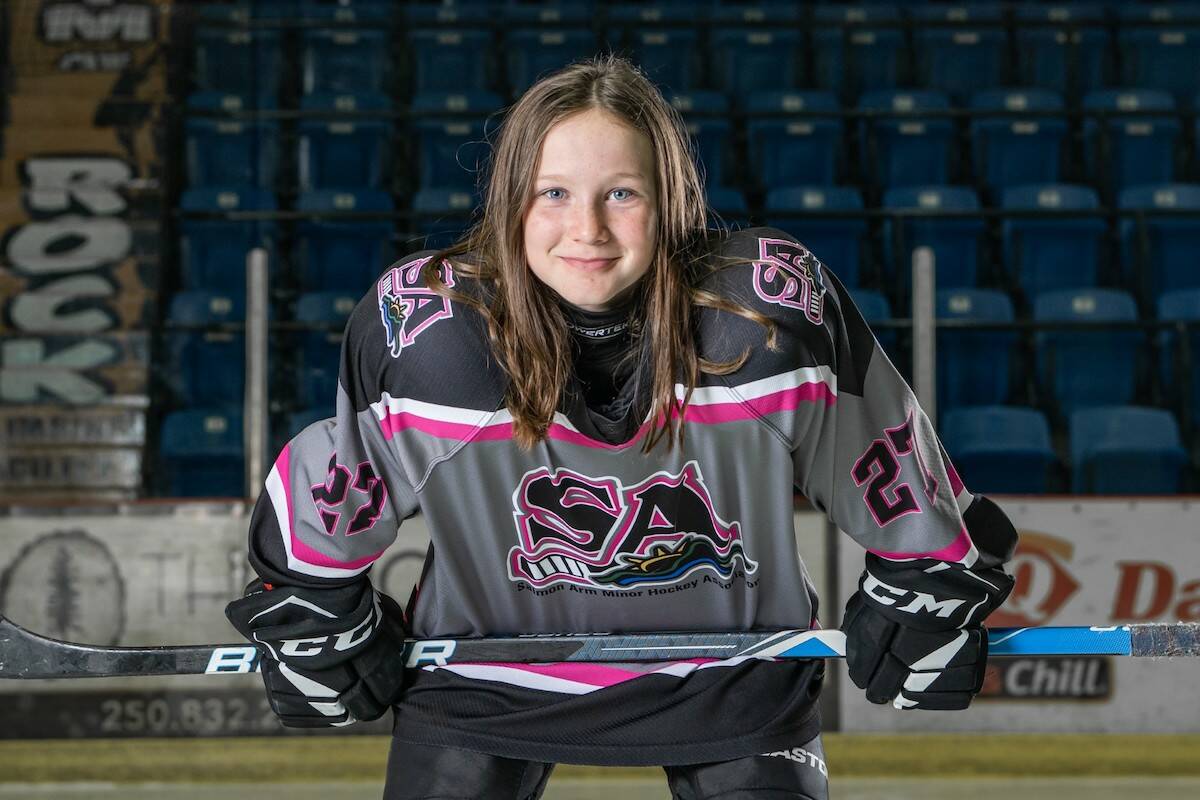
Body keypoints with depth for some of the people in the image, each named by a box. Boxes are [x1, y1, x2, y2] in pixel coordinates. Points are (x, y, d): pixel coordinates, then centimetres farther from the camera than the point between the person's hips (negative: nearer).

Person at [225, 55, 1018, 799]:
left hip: (731, 668, 0)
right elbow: (329, 492, -5)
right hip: (485, 675, 0)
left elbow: (887, 464, -7)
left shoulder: (777, 308, -24)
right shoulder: (419, 325, -24)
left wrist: (922, 592, 2)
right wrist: (320, 623, 4)